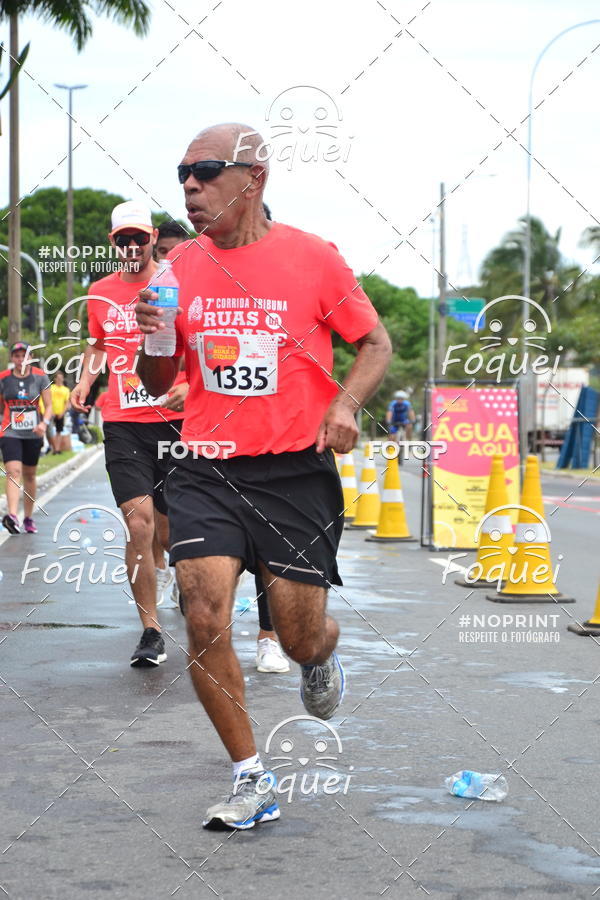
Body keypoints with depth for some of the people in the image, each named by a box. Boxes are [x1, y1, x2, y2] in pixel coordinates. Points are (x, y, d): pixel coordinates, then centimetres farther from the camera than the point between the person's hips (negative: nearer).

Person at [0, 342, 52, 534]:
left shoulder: (40, 377, 0)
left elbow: (48, 405, -1)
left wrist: (44, 423, -18)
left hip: (33, 434, 2)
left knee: (29, 475, 12)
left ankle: (28, 518, 26)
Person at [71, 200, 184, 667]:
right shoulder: (100, 293, 8)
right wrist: (86, 378, 8)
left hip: (175, 419, 0)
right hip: (123, 423, 1)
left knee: (167, 526, 11)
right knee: (139, 519, -15)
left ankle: (160, 563, 49)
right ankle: (151, 632, -8)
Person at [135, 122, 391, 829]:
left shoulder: (313, 257, -4)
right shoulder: (181, 267, 5)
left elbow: (376, 344, 7)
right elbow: (159, 383, 13)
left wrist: (344, 403, -11)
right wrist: (153, 339, -9)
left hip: (295, 472, -2)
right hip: (206, 472, 2)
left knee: (301, 640, 2)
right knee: (205, 624, -12)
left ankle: (321, 659, 43)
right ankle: (252, 780, 3)